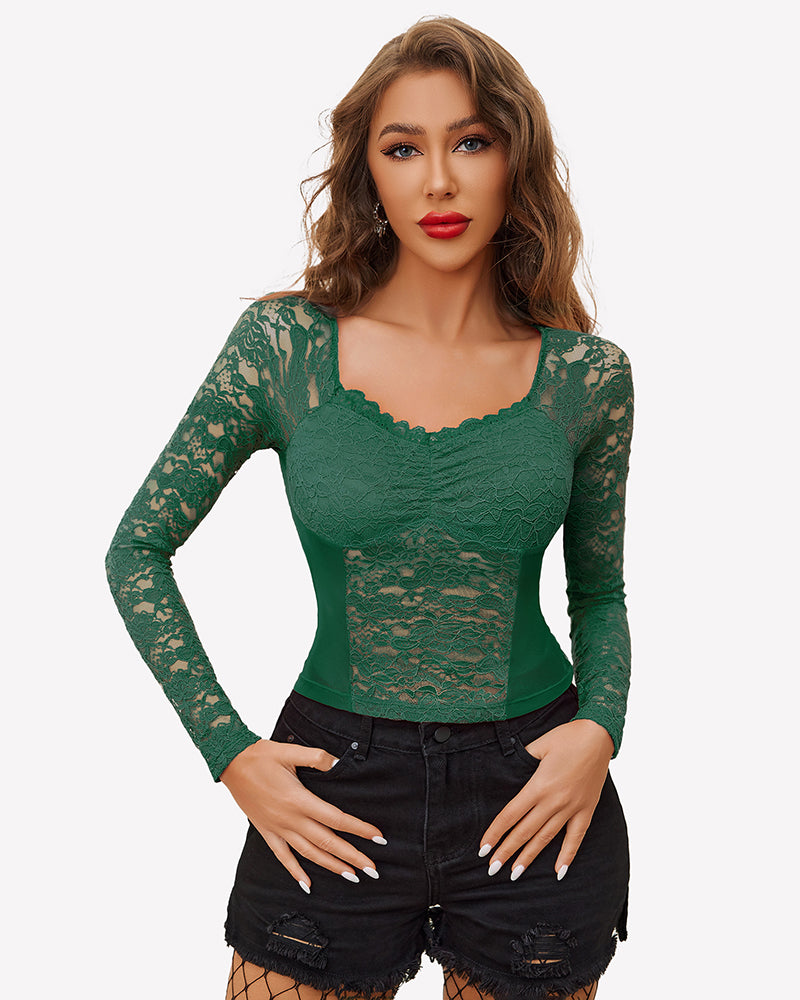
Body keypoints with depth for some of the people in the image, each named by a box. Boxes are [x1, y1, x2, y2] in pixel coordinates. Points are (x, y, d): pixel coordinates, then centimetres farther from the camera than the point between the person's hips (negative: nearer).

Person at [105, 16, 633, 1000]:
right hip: (334, 800, 0)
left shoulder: (587, 375, -4)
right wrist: (230, 752, -6)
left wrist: (600, 727, -9)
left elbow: (600, 593, 9)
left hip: (532, 803, 1)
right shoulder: (283, 346, -7)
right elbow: (137, 552, 0)